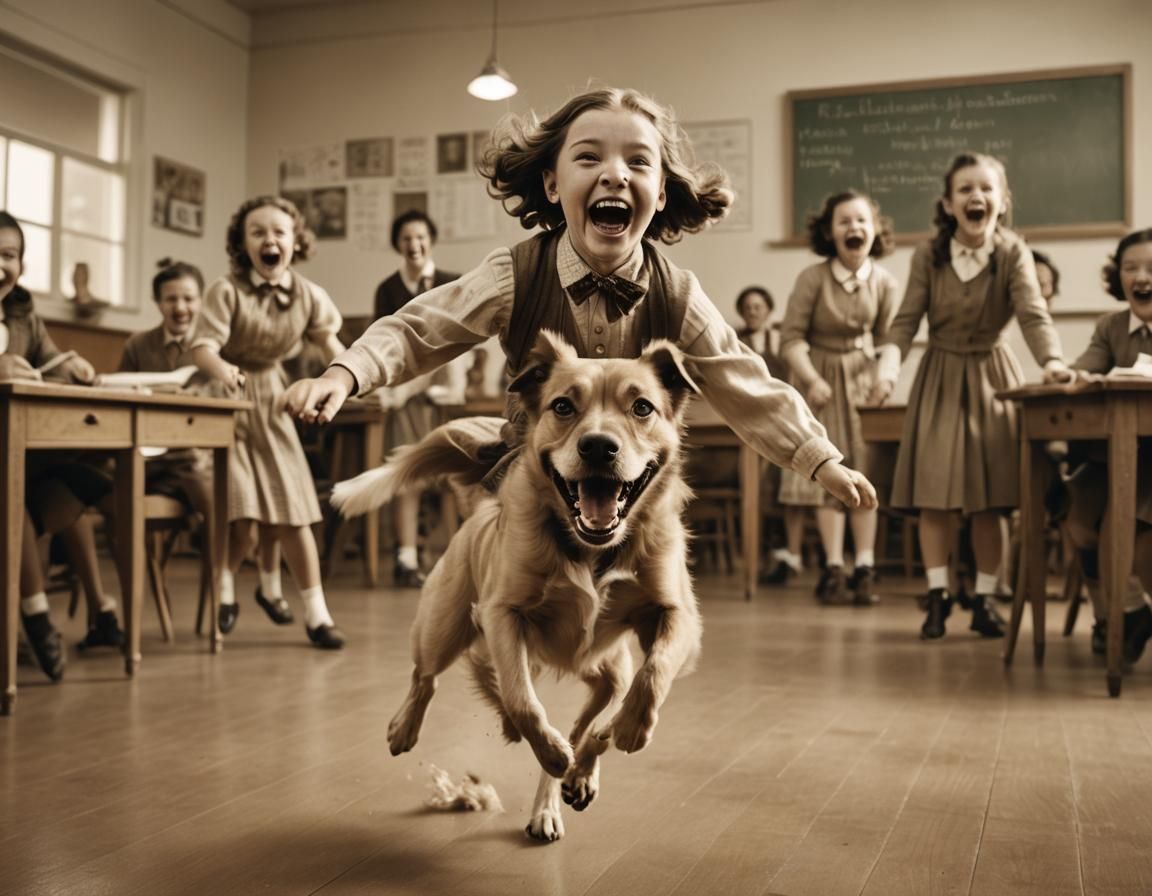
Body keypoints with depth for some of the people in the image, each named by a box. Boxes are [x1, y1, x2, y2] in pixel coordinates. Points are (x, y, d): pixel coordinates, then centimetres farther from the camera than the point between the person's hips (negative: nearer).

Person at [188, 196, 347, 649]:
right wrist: (222, 368, -47)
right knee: (243, 515, -12)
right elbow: (202, 347, -25)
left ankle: (316, 612, 12)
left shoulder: (307, 294, -4)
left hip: (272, 404, 4)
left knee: (292, 512, 3)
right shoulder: (227, 291, -16)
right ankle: (224, 592, 17)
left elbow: (327, 336, 7)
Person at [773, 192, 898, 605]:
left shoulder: (884, 283, -8)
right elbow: (792, 338, -15)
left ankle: (864, 569, 4)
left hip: (862, 375, 2)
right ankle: (833, 567, 3)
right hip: (820, 375, -2)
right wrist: (812, 380, -25)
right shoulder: (812, 278, -15)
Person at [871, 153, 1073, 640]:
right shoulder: (928, 255, -9)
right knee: (933, 490, -2)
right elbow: (906, 320, -11)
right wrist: (888, 365, -29)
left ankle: (984, 600, 14)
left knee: (991, 498, 3)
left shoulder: (1013, 252, -11)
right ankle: (938, 596, 8)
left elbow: (1033, 314, -22)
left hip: (991, 376, 0)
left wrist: (1052, 360, -41)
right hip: (940, 376, 1)